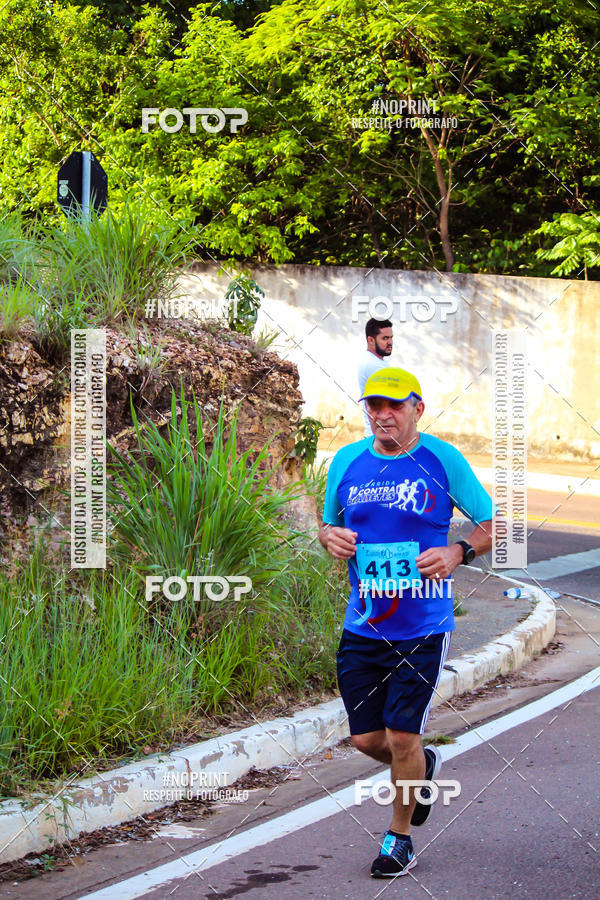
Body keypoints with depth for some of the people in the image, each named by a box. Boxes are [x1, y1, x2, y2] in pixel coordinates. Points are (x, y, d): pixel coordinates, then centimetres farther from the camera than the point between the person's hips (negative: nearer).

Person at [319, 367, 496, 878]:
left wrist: (458, 553, -15)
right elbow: (329, 523, 19)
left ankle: (400, 837, 18)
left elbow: (492, 524, 3)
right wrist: (330, 536, -5)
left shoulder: (443, 460, -4)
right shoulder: (347, 462, 6)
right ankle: (422, 768, 39)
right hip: (363, 622, 4)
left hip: (423, 626, -4)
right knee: (367, 738, 5)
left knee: (402, 737, -4)